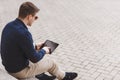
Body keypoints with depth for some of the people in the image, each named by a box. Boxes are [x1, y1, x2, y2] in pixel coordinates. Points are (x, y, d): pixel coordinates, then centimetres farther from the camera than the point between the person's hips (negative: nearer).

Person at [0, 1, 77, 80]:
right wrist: (43, 51, -2)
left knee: (41, 56, 26)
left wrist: (35, 47, 13)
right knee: (50, 62, 13)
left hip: (9, 66, 8)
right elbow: (34, 58, -22)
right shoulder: (24, 33, -32)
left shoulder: (9, 26, -4)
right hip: (20, 71, -8)